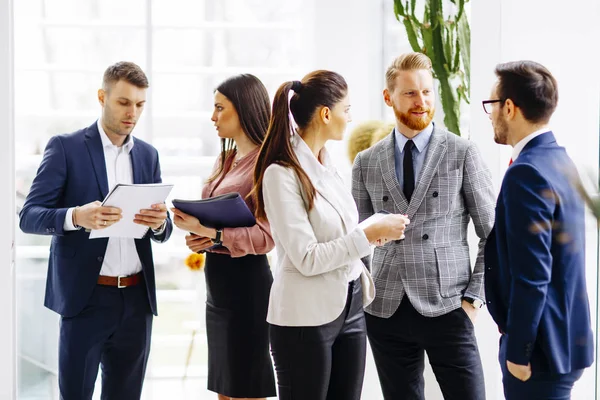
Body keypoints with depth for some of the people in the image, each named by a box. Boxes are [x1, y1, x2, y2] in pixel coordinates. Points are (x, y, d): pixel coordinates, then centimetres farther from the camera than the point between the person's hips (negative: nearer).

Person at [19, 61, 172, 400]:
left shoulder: (148, 154, 11)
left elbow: (162, 232, 12)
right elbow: (29, 217, -7)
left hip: (137, 299, 4)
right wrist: (77, 216, -26)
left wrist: (160, 221, -13)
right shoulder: (66, 147, -3)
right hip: (86, 298, -4)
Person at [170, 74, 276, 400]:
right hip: (216, 282, 9)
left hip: (245, 282, -9)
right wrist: (198, 237, 0)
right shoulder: (226, 159, 14)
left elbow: (267, 235, -20)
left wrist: (209, 233, -27)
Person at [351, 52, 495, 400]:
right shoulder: (367, 162, 8)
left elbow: (493, 234, 1)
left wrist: (474, 297, -5)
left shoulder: (463, 153, 0)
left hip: (447, 307, -2)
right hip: (386, 310, 3)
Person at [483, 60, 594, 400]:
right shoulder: (561, 160, 10)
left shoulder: (527, 172, -20)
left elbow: (531, 276, -23)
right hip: (566, 337, 9)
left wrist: (517, 352, -16)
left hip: (543, 346, -9)